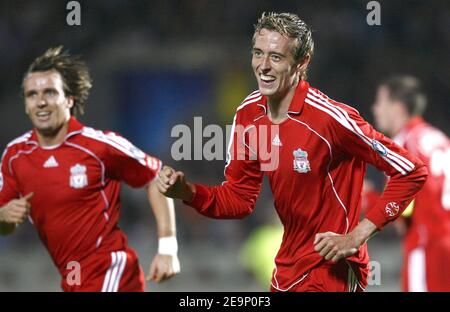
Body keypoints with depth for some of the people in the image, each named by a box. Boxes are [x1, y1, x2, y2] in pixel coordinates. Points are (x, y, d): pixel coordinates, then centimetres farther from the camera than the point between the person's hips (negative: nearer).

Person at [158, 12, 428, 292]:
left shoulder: (329, 117, -23)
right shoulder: (248, 114, -2)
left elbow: (412, 172, -19)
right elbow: (240, 198, 7)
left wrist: (357, 236, -20)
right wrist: (188, 192, -11)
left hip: (332, 273, -7)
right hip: (286, 273, 7)